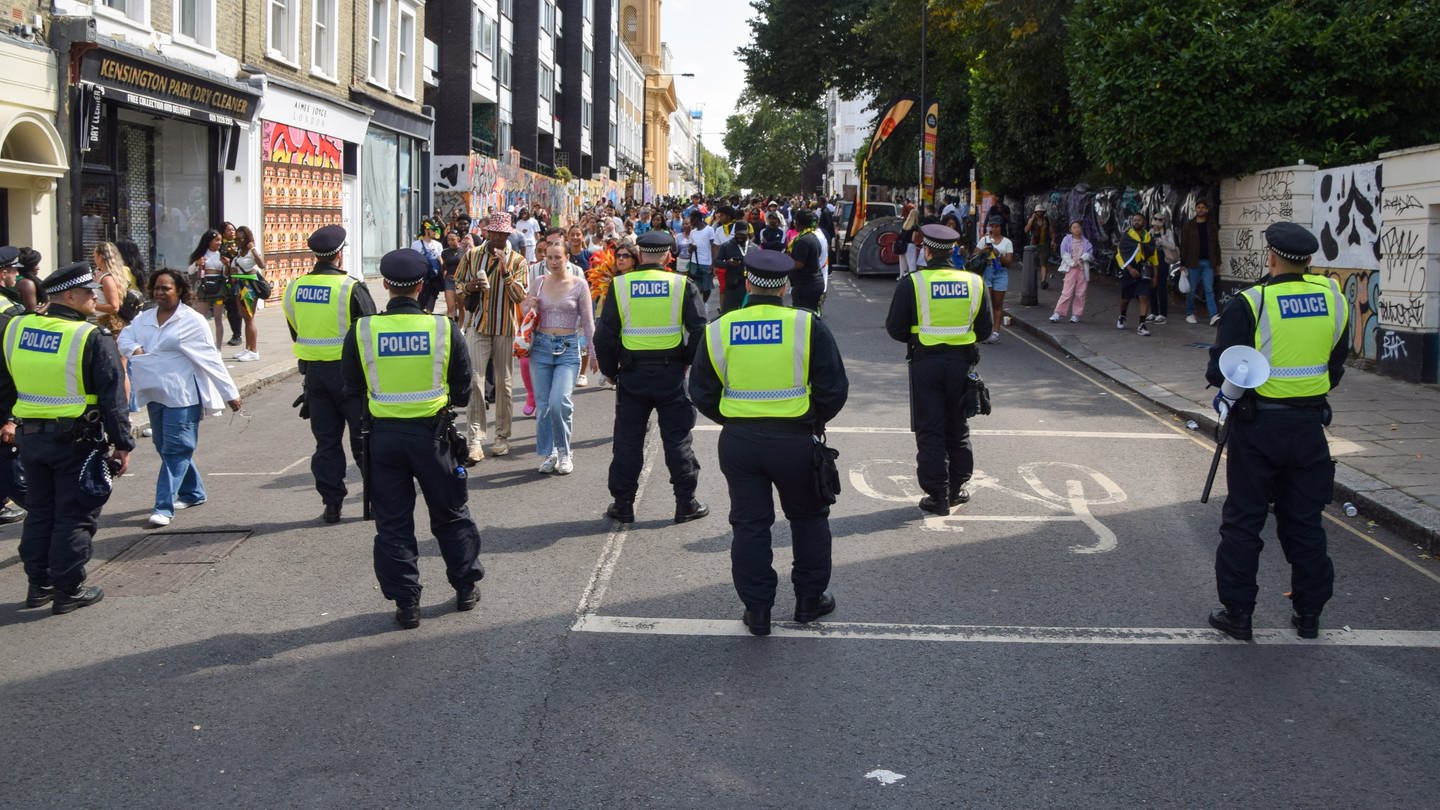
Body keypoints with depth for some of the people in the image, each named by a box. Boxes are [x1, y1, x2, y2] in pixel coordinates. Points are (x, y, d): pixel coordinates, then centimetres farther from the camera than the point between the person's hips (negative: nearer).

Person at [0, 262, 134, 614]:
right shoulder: (93, 339, -15)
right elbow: (113, 399, -15)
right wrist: (122, 444, -9)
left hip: (30, 437, 6)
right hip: (77, 440, -6)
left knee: (39, 512, 18)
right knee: (75, 516, 4)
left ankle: (38, 585, 25)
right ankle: (68, 590, 9)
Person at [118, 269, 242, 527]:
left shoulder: (191, 320, -6)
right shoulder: (144, 318, 12)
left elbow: (210, 358, -7)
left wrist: (230, 392, -7)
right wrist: (135, 350, -11)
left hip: (181, 395, -7)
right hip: (155, 393, 7)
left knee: (175, 450, -8)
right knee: (164, 446, 16)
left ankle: (163, 507, -10)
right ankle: (192, 493, 32)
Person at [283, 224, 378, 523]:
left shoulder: (294, 288, 4)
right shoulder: (351, 288, -14)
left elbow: (295, 333, 12)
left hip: (313, 371, 5)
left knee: (326, 440, 11)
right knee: (363, 438, 6)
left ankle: (331, 503, 12)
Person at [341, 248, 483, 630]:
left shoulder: (361, 331, -8)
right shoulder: (444, 328, -8)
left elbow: (353, 392, 2)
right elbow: (462, 391, 1)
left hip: (383, 436, 0)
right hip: (432, 433, 0)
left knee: (393, 521, 10)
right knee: (450, 513, 17)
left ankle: (406, 602, 12)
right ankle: (466, 587, 27)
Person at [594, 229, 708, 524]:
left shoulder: (620, 285, -2)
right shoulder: (682, 285, -4)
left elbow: (604, 334, -2)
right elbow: (699, 330, -6)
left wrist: (610, 371, 10)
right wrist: (687, 361, 9)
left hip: (632, 374, 1)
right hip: (671, 373, 0)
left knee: (628, 439, 9)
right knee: (677, 438, 8)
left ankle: (623, 504, 14)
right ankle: (686, 503, 12)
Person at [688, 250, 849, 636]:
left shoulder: (719, 330, -4)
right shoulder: (808, 326, -10)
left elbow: (702, 393, 3)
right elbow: (834, 389, -7)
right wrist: (815, 420, 10)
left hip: (738, 441, 1)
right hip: (795, 440, -1)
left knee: (749, 523, 11)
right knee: (808, 517, 19)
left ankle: (756, 609, 15)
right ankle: (810, 597, 27)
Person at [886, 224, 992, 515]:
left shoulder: (911, 283, -10)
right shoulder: (974, 283, -1)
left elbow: (895, 328, -8)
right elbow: (984, 329, 6)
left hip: (926, 362, -3)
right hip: (962, 362, 3)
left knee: (930, 431, 5)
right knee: (957, 428, 19)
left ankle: (937, 496, 6)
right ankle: (959, 487, 26)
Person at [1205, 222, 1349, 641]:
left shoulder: (1251, 303, -15)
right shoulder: (1333, 298, -1)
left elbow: (1219, 370, -12)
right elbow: (1335, 367, 9)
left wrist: (1228, 388, 9)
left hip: (1258, 423, -4)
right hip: (1309, 424, 4)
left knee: (1243, 520, 7)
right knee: (1304, 520, 14)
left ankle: (1237, 611, 12)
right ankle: (1309, 613, 22)